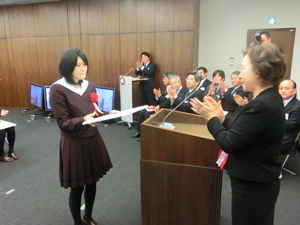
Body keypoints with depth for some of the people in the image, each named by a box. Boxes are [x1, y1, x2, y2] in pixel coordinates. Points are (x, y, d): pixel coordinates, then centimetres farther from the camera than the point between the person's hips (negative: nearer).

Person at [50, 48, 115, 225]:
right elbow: (63, 123, -15)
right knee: (77, 187, 10)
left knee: (92, 182, 18)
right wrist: (83, 120, -31)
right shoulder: (58, 89, -14)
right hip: (74, 144, -6)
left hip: (93, 140, 6)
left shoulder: (89, 85, 4)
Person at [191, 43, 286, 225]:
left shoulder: (261, 106, -29)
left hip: (253, 185, -9)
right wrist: (221, 118, -2)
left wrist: (211, 117, -14)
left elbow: (230, 144, -26)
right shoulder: (270, 98, 3)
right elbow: (241, 133, 6)